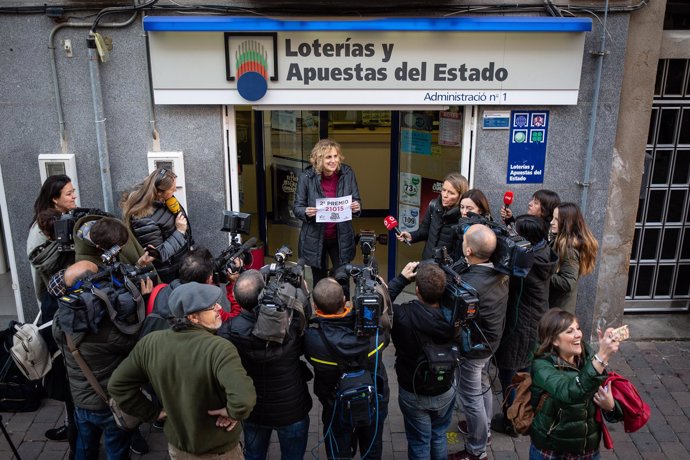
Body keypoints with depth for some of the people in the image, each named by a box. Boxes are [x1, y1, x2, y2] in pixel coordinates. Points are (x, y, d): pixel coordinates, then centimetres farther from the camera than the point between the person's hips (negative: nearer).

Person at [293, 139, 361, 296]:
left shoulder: (347, 174, -7)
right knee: (319, 282, 15)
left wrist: (357, 207, -21)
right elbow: (297, 207, -6)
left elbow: (357, 201, 3)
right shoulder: (307, 177, -12)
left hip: (341, 238, 1)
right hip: (315, 239, -1)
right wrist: (306, 212, -28)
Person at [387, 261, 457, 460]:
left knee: (419, 443, 20)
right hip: (445, 391, 2)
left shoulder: (402, 316, -33)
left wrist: (401, 278, -13)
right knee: (439, 437, 28)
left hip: (413, 393, -2)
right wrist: (439, 275, -12)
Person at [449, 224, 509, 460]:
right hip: (491, 341, 8)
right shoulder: (500, 272, -12)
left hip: (473, 348, -8)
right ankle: (483, 428, 50)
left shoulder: (468, 284, -36)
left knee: (471, 397, 10)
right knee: (482, 385, 27)